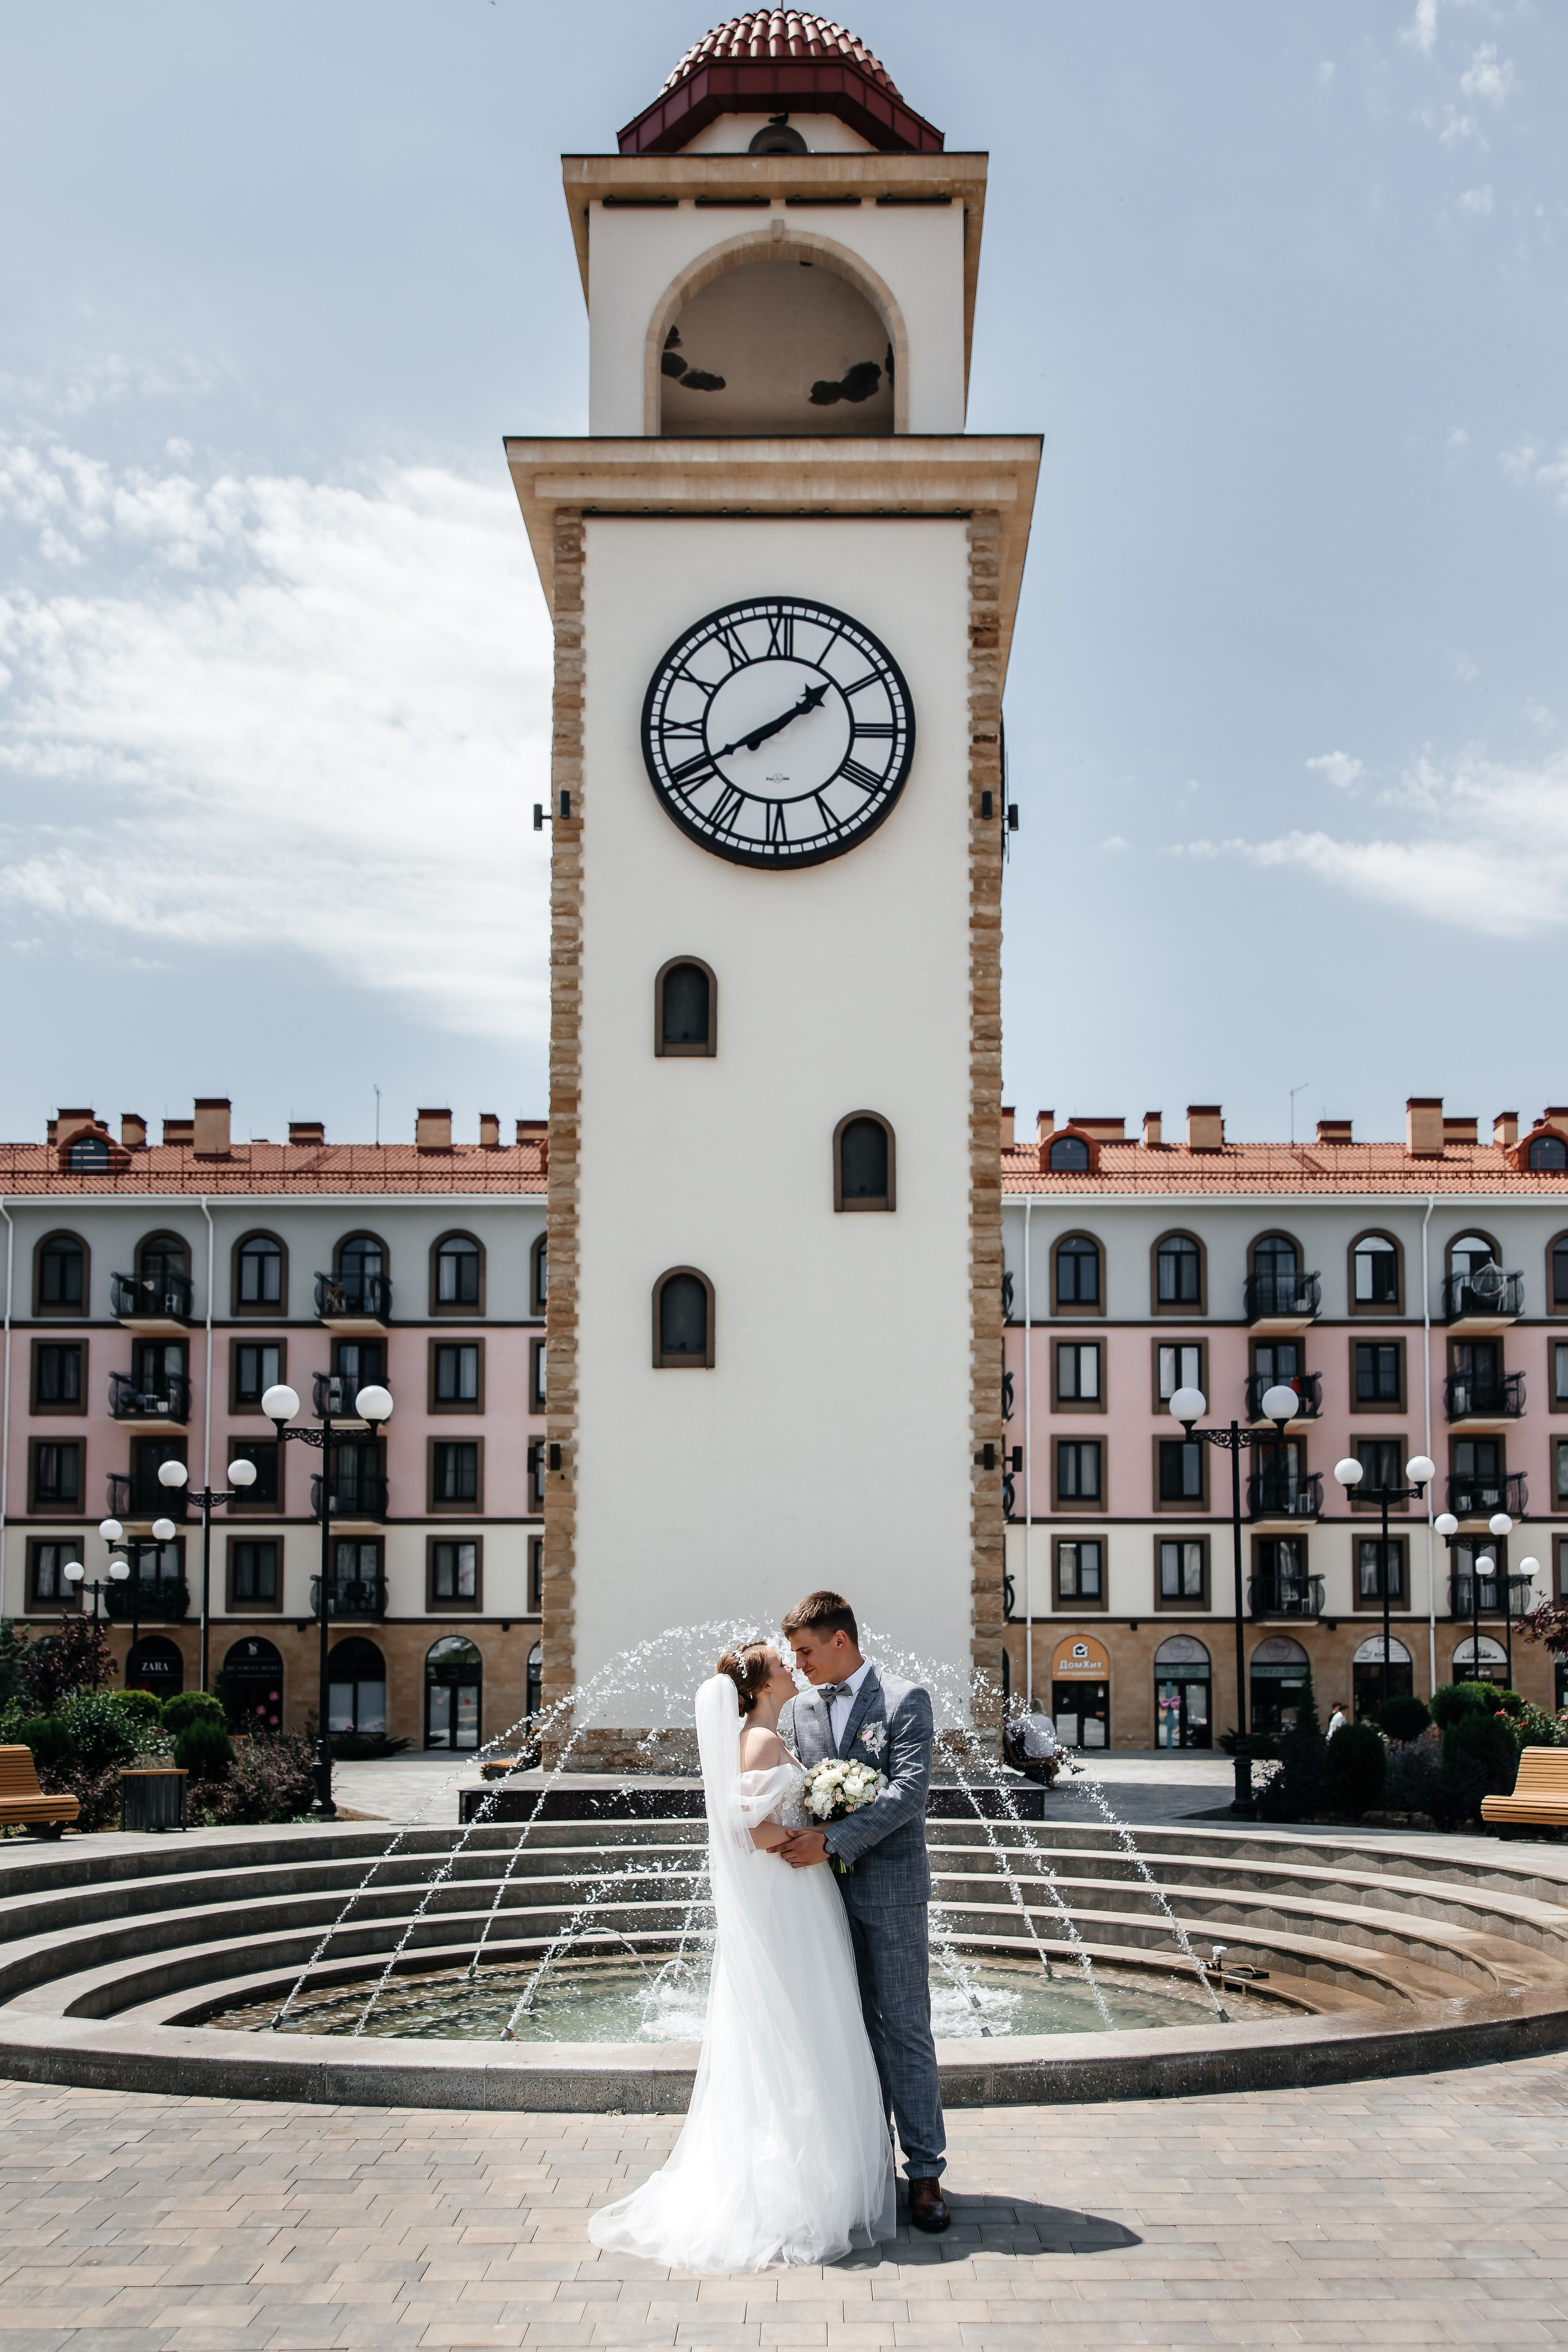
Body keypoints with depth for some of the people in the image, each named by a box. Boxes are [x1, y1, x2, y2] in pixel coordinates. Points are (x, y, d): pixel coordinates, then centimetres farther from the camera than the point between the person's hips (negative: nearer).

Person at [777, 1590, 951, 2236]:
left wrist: (831, 1841, -20)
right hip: (826, 1888, 5)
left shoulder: (906, 1699, -6)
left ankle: (925, 2171, 3)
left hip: (890, 1887, -5)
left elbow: (909, 1791, -15)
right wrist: (796, 1842, -5)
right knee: (855, 2029, 9)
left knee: (905, 2030, -2)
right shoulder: (797, 1710, 11)